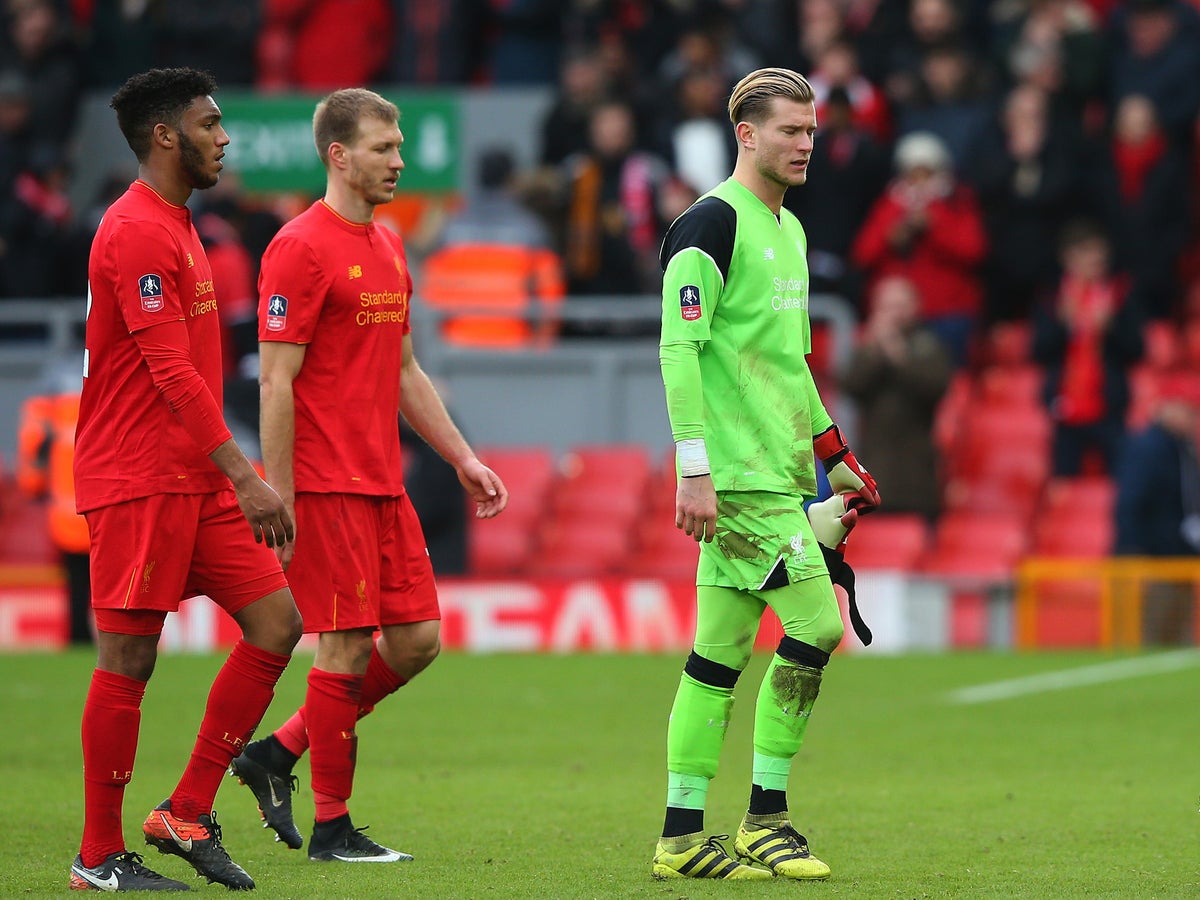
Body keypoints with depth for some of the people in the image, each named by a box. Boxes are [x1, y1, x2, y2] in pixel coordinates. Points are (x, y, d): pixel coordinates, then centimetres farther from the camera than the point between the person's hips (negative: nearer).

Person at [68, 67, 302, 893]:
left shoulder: (175, 228, 18)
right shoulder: (137, 232, -14)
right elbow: (170, 372, -20)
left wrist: (234, 473, 24)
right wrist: (244, 475, -23)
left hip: (196, 480, 10)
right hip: (138, 482, -10)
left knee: (276, 623, 3)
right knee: (128, 661, -4)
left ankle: (188, 815, 9)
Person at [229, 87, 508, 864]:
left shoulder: (389, 247, 16)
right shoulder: (301, 248, -11)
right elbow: (276, 382, -14)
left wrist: (463, 458, 18)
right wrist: (279, 503, -16)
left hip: (384, 482, 9)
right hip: (326, 485, -9)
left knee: (417, 639, 6)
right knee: (349, 646, -5)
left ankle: (278, 754, 18)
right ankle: (332, 827, 4)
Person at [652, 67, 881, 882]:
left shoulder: (789, 228, 18)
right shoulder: (712, 224, -11)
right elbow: (679, 349, -16)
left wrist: (832, 449, 25)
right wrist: (694, 470, -21)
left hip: (778, 470, 9)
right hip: (738, 472, -9)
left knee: (722, 647, 8)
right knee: (816, 623, -12)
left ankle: (682, 836, 9)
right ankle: (765, 819, -3)